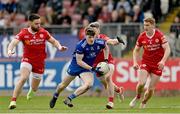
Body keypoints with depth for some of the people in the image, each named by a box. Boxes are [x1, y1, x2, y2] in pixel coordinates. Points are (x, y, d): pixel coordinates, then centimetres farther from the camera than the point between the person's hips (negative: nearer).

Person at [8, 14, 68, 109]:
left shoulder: (43, 32, -4)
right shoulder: (23, 33, -12)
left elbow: (54, 41, 8)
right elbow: (14, 42, -24)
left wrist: (59, 47, -13)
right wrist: (9, 50, -45)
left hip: (40, 62, 3)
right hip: (27, 60, -2)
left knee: (34, 88, 11)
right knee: (23, 78, -31)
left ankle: (31, 91, 52)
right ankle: (13, 101, -26)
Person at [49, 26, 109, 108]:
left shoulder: (100, 43, -17)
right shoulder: (80, 45, -29)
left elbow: (106, 48, 9)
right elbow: (79, 61, -26)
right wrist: (92, 69, -29)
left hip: (88, 67, 2)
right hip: (76, 65, -2)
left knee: (88, 84, -26)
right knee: (63, 85, 13)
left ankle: (69, 99, -18)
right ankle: (55, 97, 45)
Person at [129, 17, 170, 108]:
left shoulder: (159, 35, -14)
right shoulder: (142, 36, -3)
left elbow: (167, 49, -17)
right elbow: (136, 50, 9)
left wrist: (163, 61, -32)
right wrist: (135, 62, -6)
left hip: (157, 64, -2)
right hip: (145, 62, 2)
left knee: (151, 89, -1)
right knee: (141, 83, -19)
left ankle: (143, 103, 27)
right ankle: (137, 97, 12)